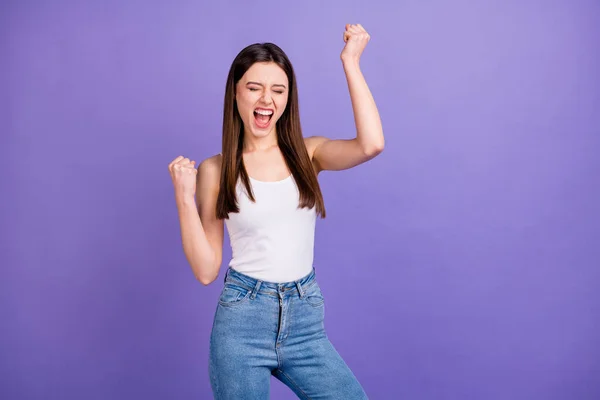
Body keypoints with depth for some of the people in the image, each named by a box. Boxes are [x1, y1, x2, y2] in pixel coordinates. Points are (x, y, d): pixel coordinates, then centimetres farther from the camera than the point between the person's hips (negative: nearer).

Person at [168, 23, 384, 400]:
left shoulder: (308, 154, 3)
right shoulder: (215, 170, -1)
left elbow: (371, 144, -18)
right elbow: (206, 269, -3)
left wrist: (350, 62, -12)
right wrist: (184, 197, -12)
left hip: (306, 321, 2)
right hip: (242, 320, -1)